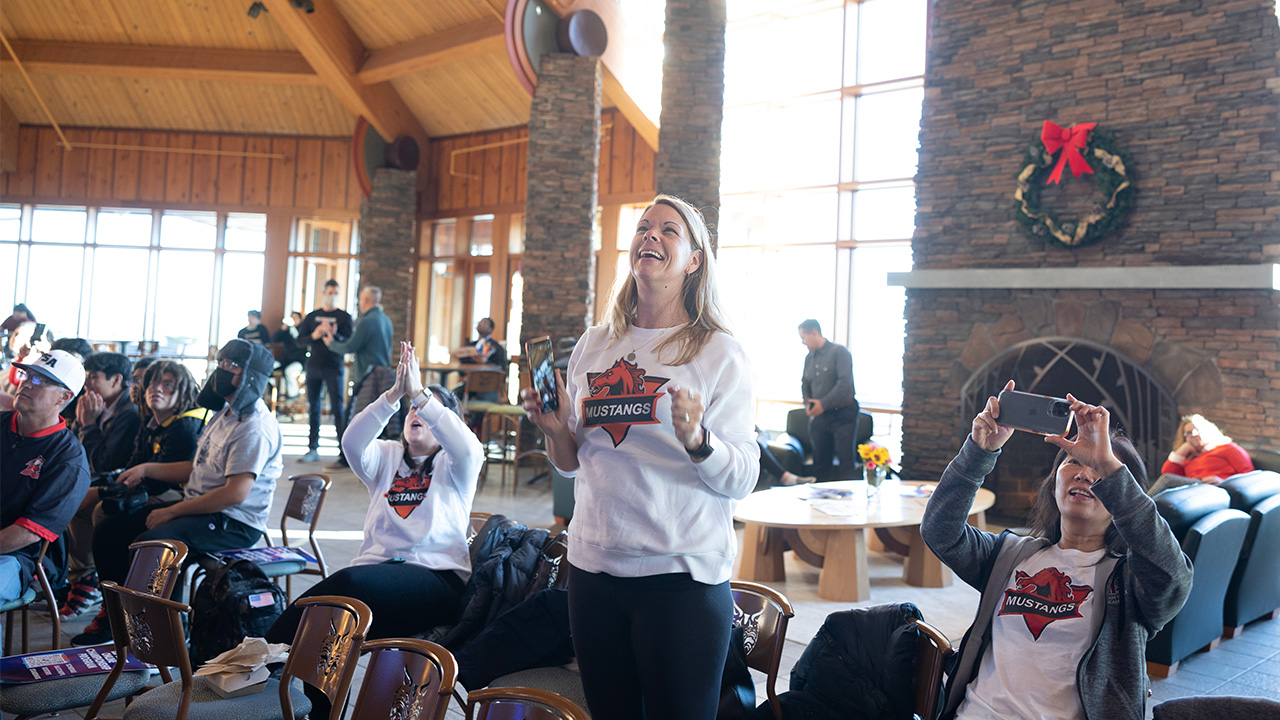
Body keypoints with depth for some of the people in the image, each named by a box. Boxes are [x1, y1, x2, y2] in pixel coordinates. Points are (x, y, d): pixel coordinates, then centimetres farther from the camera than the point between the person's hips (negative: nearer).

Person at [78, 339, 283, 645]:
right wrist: (147, 468, 12)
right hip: (198, 507, 10)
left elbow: (235, 493, -24)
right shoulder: (225, 413, 14)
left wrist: (172, 511, -17)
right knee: (109, 530, 6)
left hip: (234, 523, -10)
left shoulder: (255, 427, -19)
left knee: (147, 543, -29)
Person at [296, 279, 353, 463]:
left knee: (337, 409, -7)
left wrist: (334, 335, -24)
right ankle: (313, 449, 12)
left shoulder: (344, 317, 4)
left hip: (334, 367, -3)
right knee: (313, 409, 6)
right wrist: (313, 336, -12)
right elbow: (300, 341, 8)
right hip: (314, 366, 3)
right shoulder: (312, 316, 12)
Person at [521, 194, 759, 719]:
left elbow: (743, 479, -10)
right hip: (594, 565, 5)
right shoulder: (593, 345, 8)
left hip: (683, 575, -4)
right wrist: (556, 430, -5)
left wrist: (696, 440, -28)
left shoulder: (718, 352, -5)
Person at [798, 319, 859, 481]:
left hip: (842, 414, -6)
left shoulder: (839, 352, -8)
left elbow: (845, 383, -17)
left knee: (846, 459, -6)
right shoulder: (809, 358, 14)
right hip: (818, 416, 6)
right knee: (820, 460, 8)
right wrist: (807, 403, 1)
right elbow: (805, 384, 21)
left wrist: (824, 404, -17)